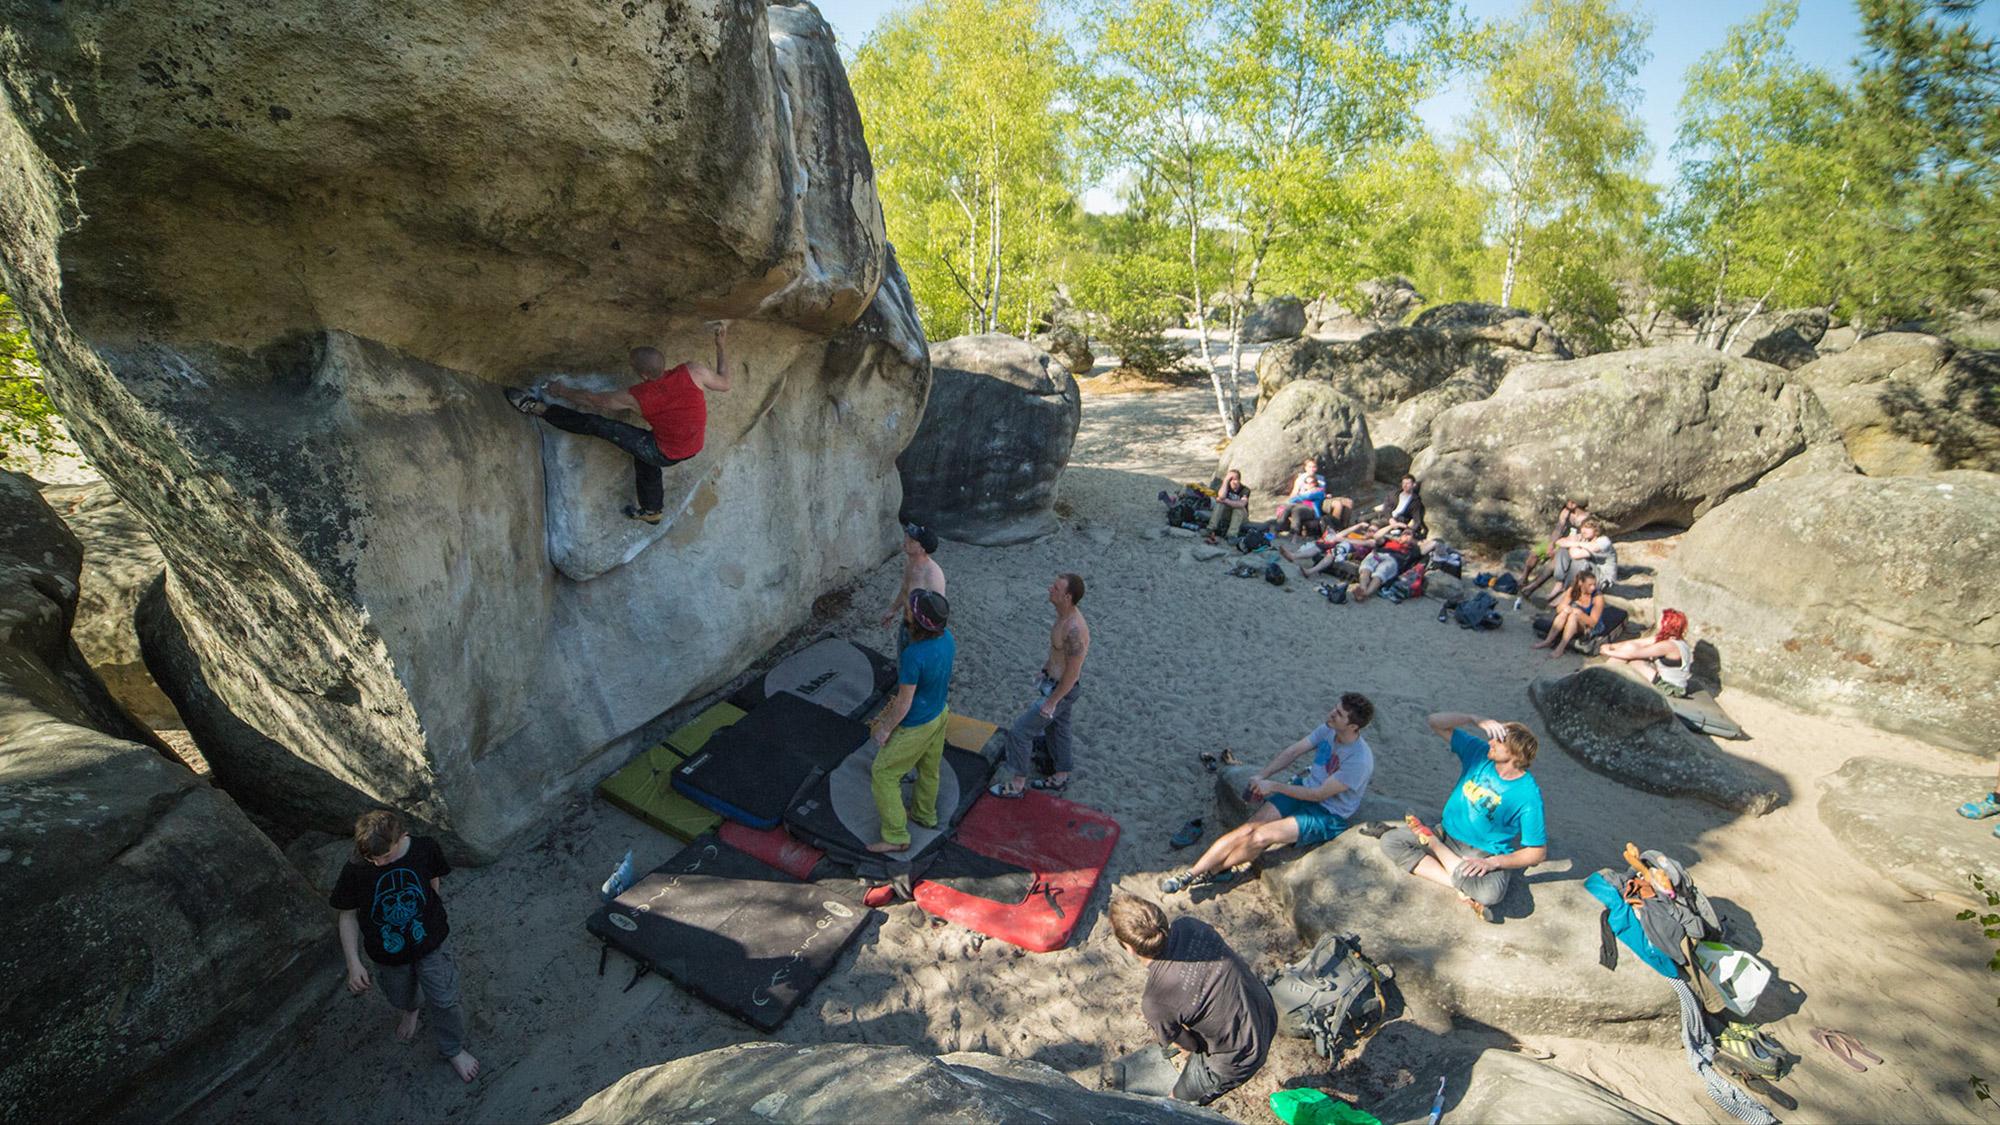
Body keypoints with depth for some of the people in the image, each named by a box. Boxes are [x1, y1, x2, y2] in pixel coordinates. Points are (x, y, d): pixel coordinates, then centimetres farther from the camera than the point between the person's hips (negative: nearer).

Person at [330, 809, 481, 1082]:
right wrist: (354, 963, -11)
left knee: (443, 1001, 11)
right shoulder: (355, 870, -26)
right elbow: (348, 915, -11)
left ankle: (453, 1049, 38)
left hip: (429, 944, -1)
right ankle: (410, 1011, 65)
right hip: (388, 953, 1)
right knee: (400, 997, 29)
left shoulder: (424, 848, -25)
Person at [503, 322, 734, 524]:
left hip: (666, 454, -5)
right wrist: (722, 344, -1)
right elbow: (724, 385, -5)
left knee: (596, 424, -1)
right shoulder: (692, 371, -23)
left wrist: (562, 391, 13)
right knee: (643, 458, 36)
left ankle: (538, 408, 16)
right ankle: (651, 511, 56)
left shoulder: (635, 398, -23)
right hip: (694, 447, 6)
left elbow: (592, 400, -6)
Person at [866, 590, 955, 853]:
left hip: (915, 726, -7)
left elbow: (904, 703, -26)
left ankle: (896, 837, 23)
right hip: (939, 713, 7)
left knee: (884, 774, 13)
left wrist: (885, 729, -8)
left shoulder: (914, 656, -38)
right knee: (929, 767, 28)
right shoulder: (947, 637, -15)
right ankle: (924, 814, 50)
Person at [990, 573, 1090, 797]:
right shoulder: (1063, 614, -6)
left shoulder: (1075, 629, -35)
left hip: (1062, 689, -9)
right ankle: (1060, 778, 45)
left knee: (1020, 731, 0)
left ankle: (1018, 784, 17)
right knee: (1057, 728, 25)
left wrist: (1052, 701, -19)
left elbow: (1073, 672, -27)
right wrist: (1045, 669, 22)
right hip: (1054, 680, 9)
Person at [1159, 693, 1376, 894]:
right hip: (1304, 789, 6)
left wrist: (1273, 786, -19)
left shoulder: (1360, 761, -27)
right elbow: (1293, 751, 1)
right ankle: (1190, 874, -15)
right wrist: (1262, 777, -10)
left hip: (1327, 816, -6)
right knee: (1248, 828, -14)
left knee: (1262, 837, -24)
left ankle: (1211, 872, -1)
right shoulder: (1328, 730, -6)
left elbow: (1319, 794, -23)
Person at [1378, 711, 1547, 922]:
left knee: (1489, 893, -37)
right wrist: (1476, 721, -22)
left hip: (1486, 854, -4)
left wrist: (1493, 862, -25)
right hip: (1448, 834, 5)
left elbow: (1538, 853, -14)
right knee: (1390, 841, -16)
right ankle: (1459, 886, -21)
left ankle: (1432, 842, -12)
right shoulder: (1479, 752, -8)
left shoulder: (1528, 795, -19)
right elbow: (1435, 722, -9)